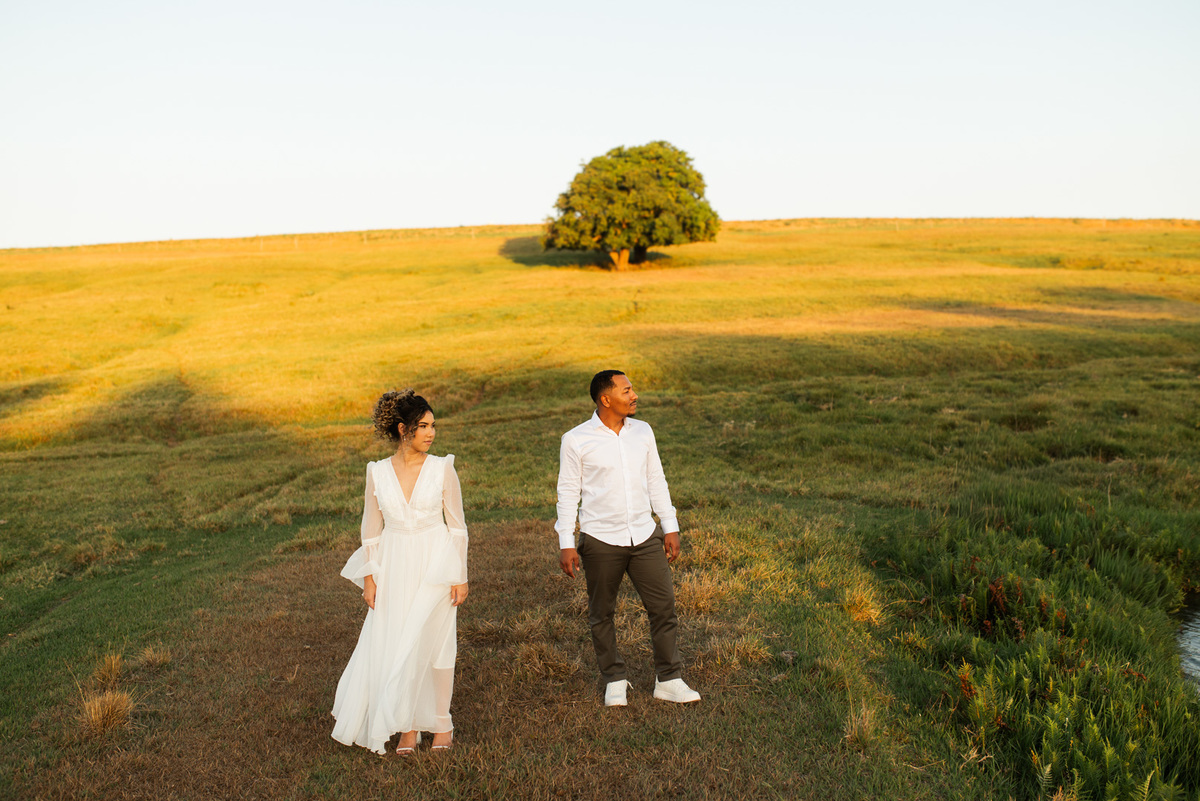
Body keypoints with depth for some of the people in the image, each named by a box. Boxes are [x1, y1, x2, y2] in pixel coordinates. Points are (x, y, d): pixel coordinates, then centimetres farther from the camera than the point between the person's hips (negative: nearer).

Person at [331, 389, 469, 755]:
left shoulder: (442, 468, -5)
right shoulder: (377, 473, 0)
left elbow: (457, 525, 0)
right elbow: (371, 531, 7)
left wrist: (461, 576, -3)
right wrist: (369, 579, 3)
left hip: (435, 566, -2)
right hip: (394, 568, 2)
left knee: (433, 641, -2)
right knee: (395, 645, 4)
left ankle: (441, 722, 15)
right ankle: (408, 727, 18)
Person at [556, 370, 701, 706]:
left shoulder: (642, 431, 6)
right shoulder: (576, 440, -7)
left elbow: (656, 482, 12)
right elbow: (568, 492, -4)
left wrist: (670, 527, 10)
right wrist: (566, 544, -6)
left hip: (644, 536, 3)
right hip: (601, 540, -3)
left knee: (663, 606, 3)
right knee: (601, 614, 9)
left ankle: (669, 680, 18)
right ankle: (614, 680, 27)